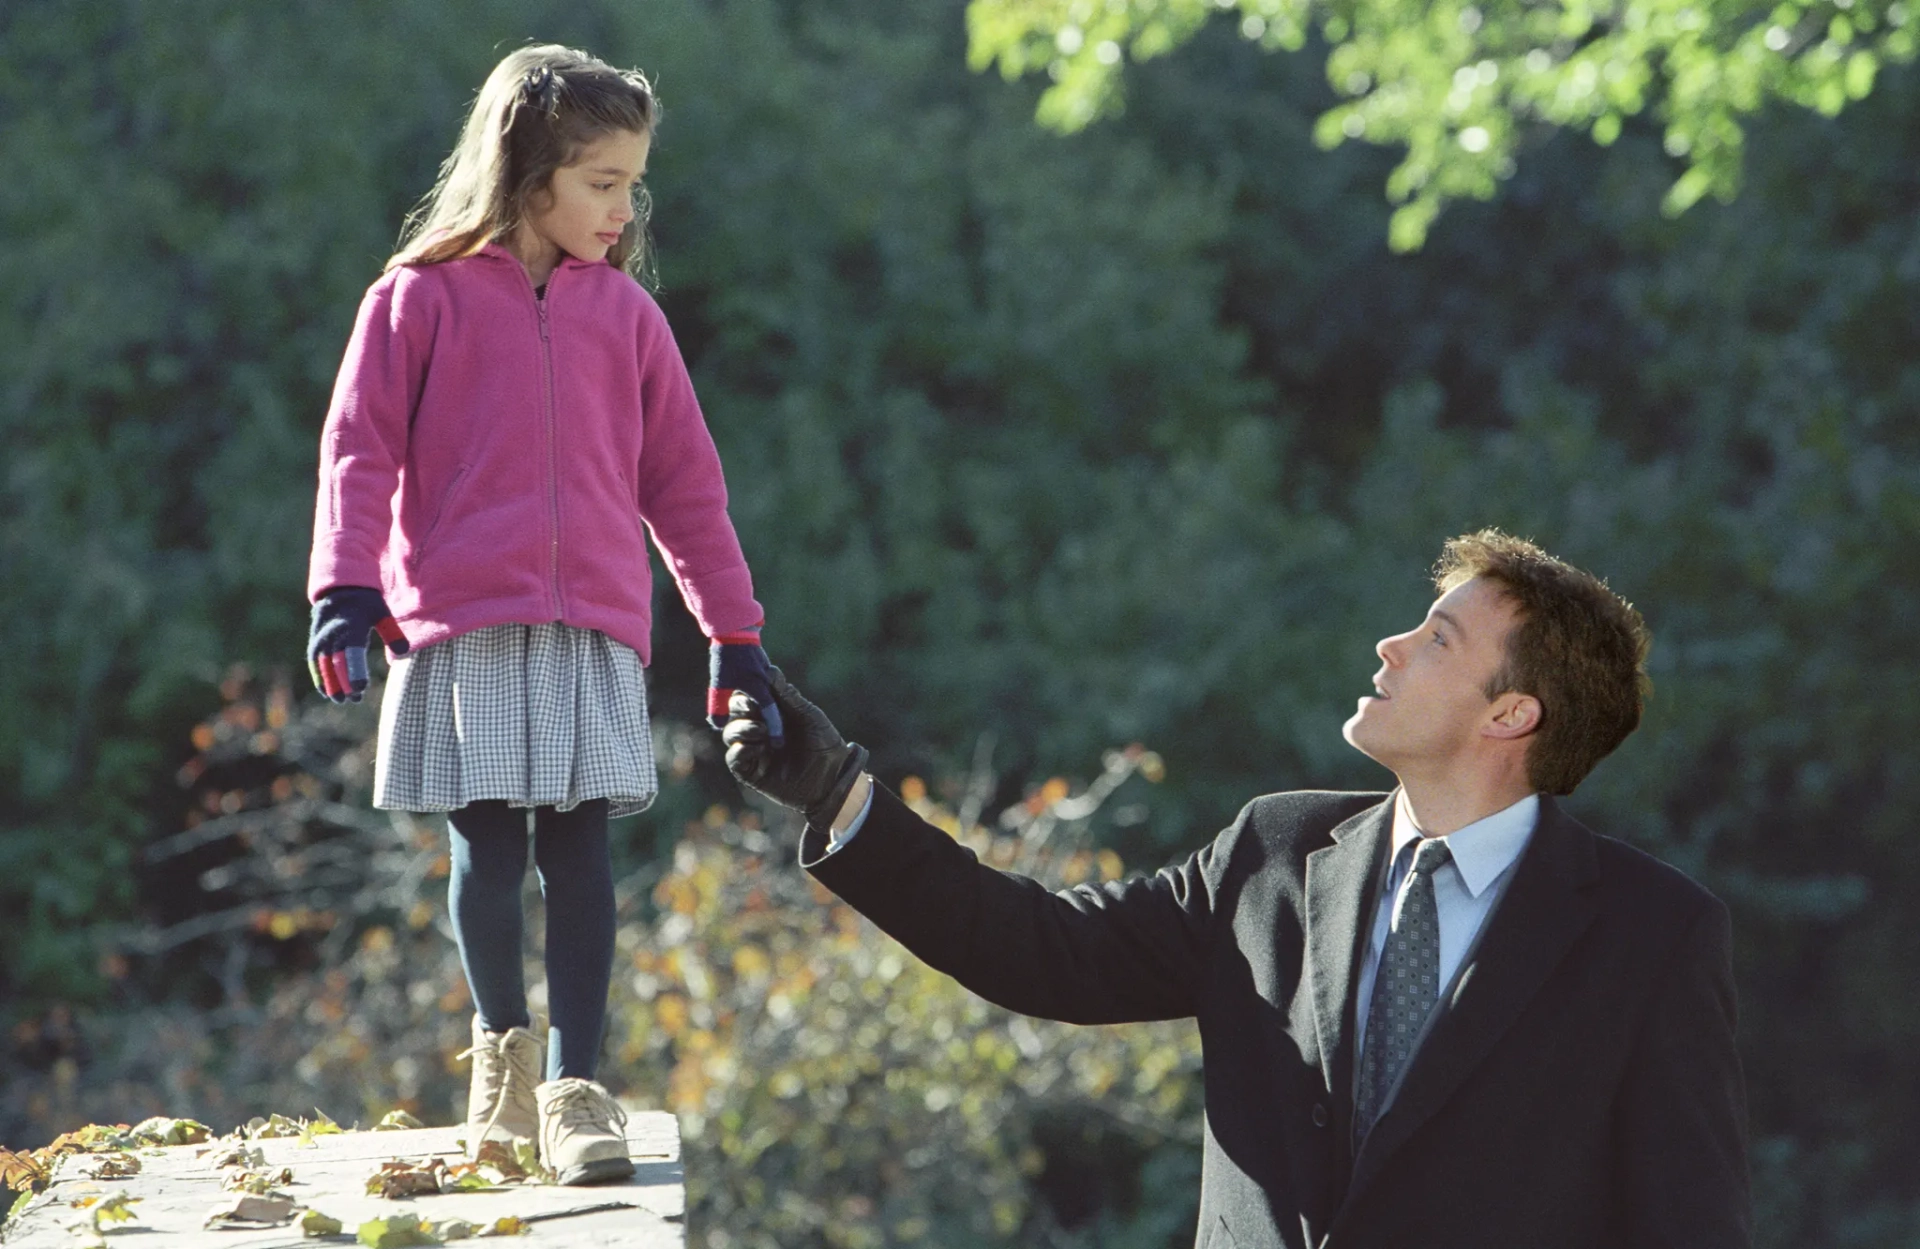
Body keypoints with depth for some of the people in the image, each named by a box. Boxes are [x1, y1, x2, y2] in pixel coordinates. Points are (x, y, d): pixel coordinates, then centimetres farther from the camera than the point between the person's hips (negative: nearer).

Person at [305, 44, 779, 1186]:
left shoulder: (625, 313, 11)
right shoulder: (421, 298, 2)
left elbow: (684, 481, 15)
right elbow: (360, 449, -1)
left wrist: (735, 630, 15)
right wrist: (346, 591, -13)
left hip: (595, 633, 2)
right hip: (463, 629, -2)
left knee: (581, 851, -4)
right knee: (487, 846, 3)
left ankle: (574, 1087, -1)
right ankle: (503, 1042, 25)